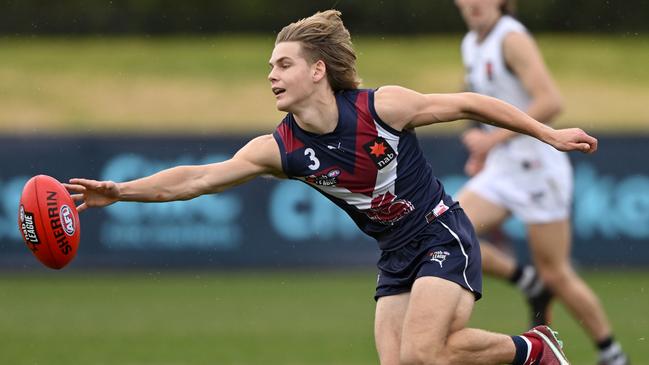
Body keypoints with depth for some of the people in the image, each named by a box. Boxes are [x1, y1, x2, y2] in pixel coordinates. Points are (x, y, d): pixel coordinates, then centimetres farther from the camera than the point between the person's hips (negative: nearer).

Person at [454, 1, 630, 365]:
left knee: (556, 275, -2)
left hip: (537, 167, -8)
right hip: (500, 170, 8)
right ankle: (531, 284, 7)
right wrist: (483, 151, 13)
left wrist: (493, 138, -25)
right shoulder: (471, 44, 10)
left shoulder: (513, 39, -15)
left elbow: (550, 102, -25)